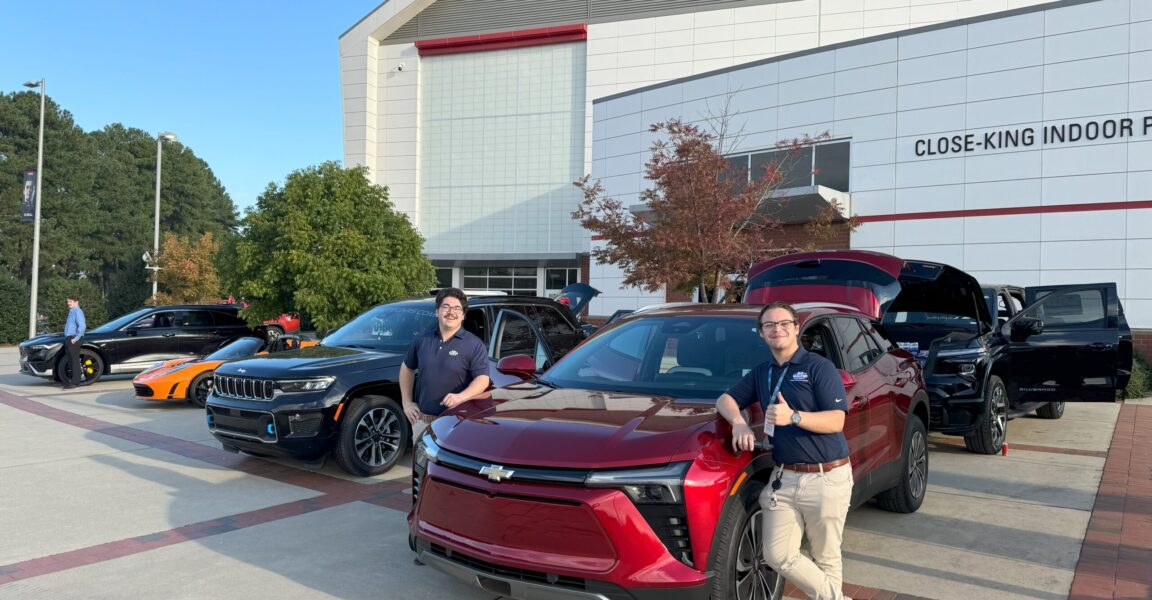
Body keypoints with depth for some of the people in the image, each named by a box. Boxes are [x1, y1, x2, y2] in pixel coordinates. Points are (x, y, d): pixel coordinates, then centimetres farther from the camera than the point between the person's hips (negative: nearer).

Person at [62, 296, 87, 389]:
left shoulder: (77, 311, -12)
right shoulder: (72, 311, 20)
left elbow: (82, 326, -24)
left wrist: (76, 338, -22)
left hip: (73, 339, -10)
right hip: (69, 338, 10)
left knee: (74, 360, -8)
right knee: (71, 360, 12)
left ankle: (75, 382, -8)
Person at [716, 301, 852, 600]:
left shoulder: (819, 367, -5)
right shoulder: (761, 373, 14)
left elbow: (836, 421, -12)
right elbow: (725, 399, 15)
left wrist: (794, 417, -27)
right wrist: (739, 422, -6)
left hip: (827, 477, -5)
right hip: (783, 478, 5)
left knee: (826, 557, 7)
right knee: (777, 555, 2)